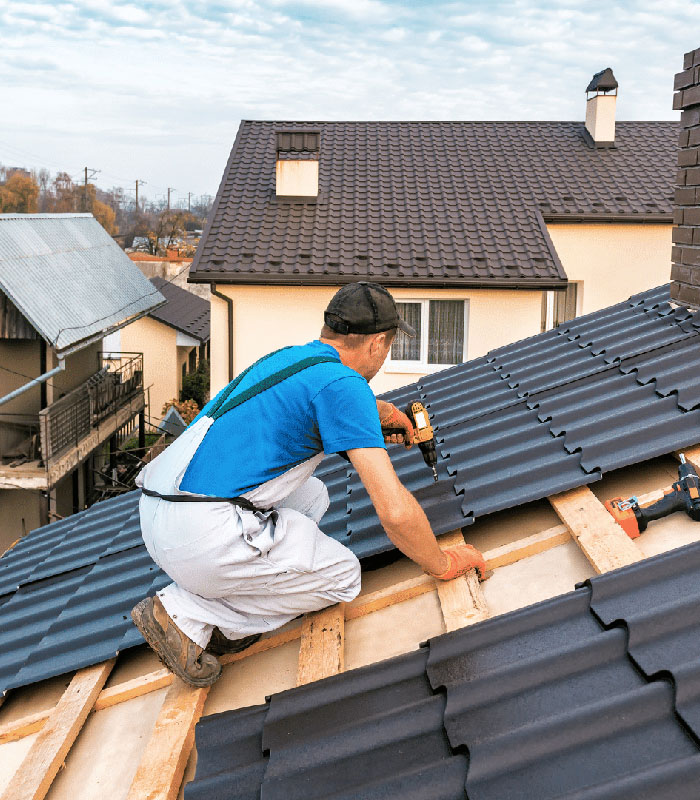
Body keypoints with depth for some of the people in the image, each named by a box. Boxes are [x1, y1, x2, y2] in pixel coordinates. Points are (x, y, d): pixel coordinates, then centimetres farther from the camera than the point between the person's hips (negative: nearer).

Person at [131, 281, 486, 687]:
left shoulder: (290, 357, 17)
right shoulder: (343, 385, -11)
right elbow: (396, 510, -15)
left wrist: (383, 410, 56)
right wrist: (443, 565, 2)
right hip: (203, 537, -9)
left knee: (312, 497, 26)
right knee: (342, 575, 9)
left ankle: (219, 602, 11)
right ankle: (188, 613, 1)